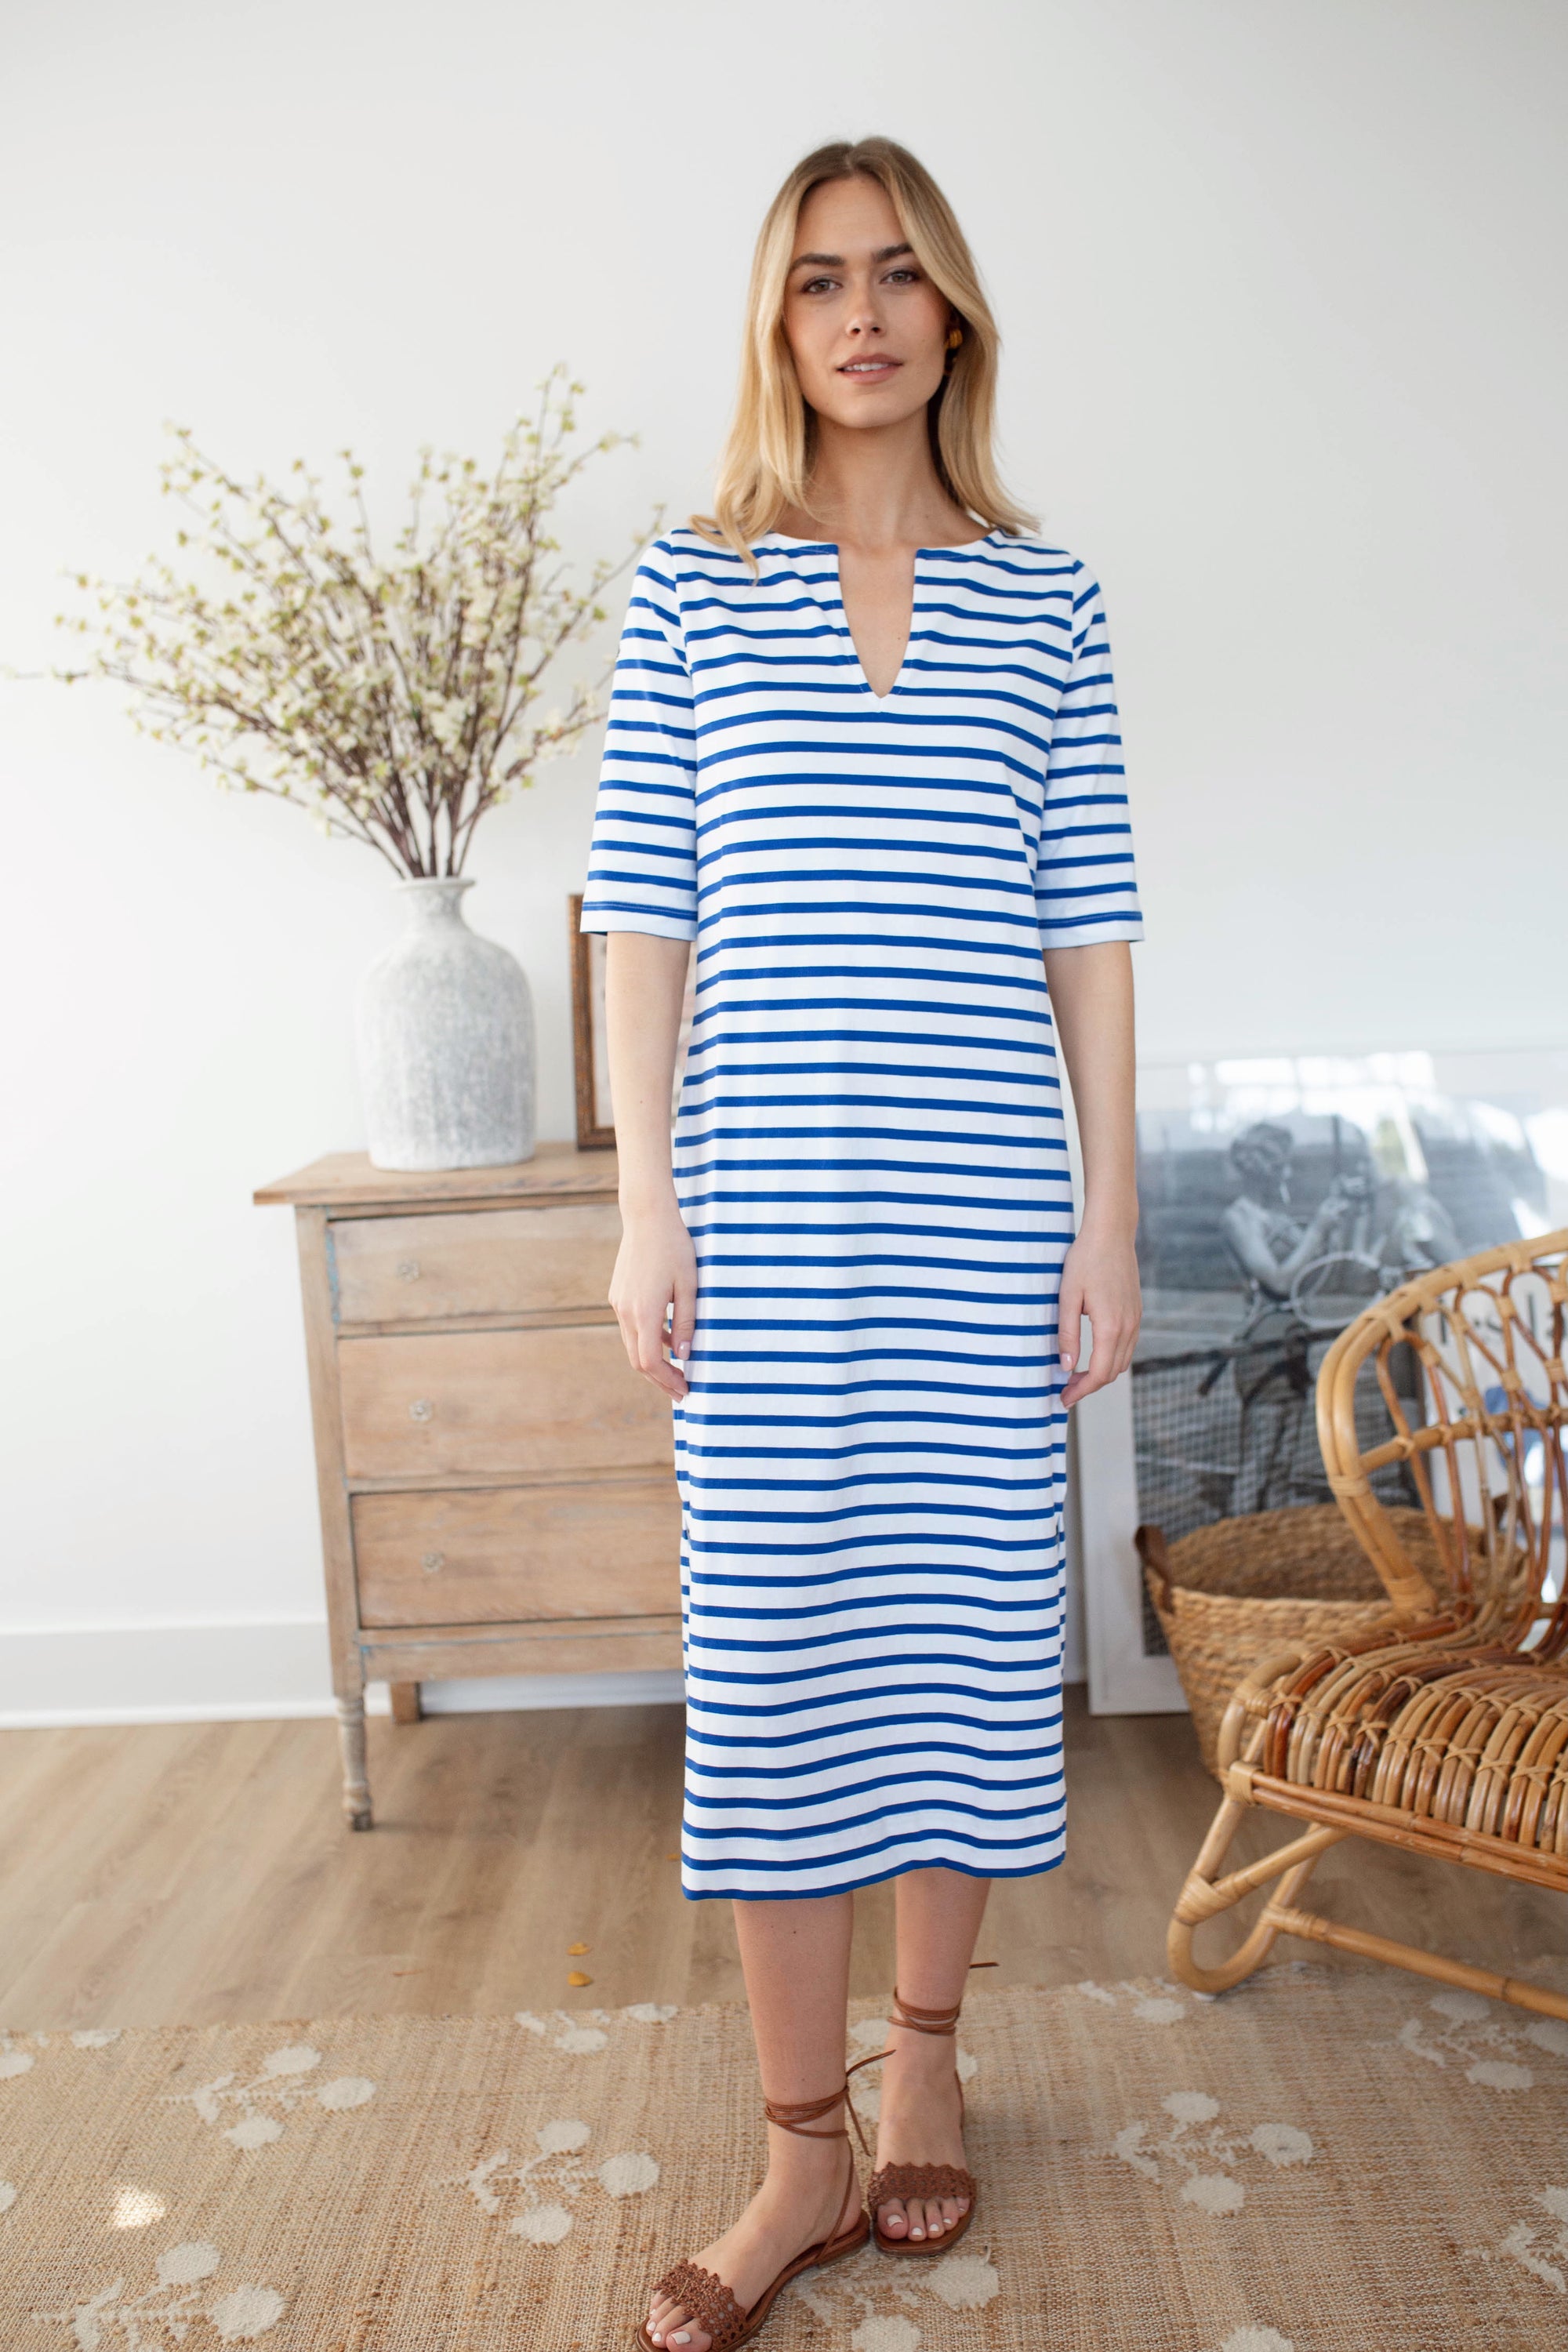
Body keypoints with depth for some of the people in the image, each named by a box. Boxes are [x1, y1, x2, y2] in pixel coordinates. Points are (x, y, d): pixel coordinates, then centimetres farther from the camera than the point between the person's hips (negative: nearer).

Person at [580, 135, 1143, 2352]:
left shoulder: (1044, 595, 9)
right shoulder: (693, 585, 7)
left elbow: (1089, 931, 7)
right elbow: (643, 918, 3)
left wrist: (1110, 1214, 2)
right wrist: (646, 1206, -3)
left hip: (989, 1200, 1)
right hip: (767, 1194, -1)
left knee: (972, 1614, 9)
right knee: (772, 1634, 2)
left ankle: (928, 2055, 31)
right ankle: (808, 2148, 18)